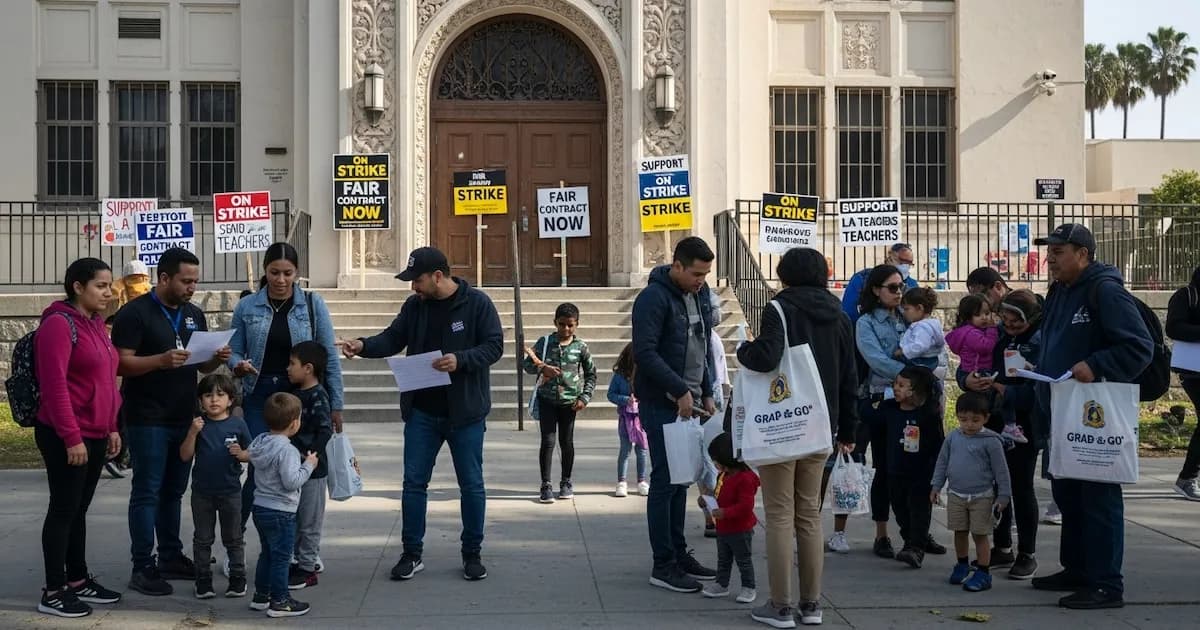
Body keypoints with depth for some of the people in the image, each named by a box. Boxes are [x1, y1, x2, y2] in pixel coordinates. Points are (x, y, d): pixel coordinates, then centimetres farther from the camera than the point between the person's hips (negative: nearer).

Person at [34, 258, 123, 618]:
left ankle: (78, 580, 23)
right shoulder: (59, 324, -15)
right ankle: (53, 592, 5)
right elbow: (54, 386, -20)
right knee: (63, 510, -2)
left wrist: (111, 427, 15)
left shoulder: (95, 324, 13)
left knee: (79, 509, 15)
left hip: (95, 435, 8)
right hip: (67, 438, -8)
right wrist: (71, 437, -21)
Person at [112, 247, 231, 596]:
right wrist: (161, 361, -28)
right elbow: (121, 363, -14)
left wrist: (217, 359, -5)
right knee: (147, 493, -4)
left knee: (174, 491, 14)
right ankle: (143, 567, -1)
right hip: (148, 419, -6)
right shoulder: (135, 313, -8)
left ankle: (171, 557, 23)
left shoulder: (194, 314, 13)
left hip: (184, 417, 7)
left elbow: (203, 366, 18)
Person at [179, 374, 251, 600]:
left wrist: (241, 454, -18)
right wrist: (193, 433, -18)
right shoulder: (198, 424, -3)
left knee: (233, 538, 10)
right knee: (202, 538, 10)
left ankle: (237, 579, 19)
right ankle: (203, 581, 19)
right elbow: (185, 456, -5)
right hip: (202, 491, 1)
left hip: (230, 490, -1)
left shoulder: (237, 424, -4)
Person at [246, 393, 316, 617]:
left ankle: (261, 595, 28)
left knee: (267, 553, 20)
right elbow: (292, 481, -27)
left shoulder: (260, 443, 4)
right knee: (281, 557, 1)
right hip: (280, 512, -9)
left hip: (260, 507, 9)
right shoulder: (286, 450, -22)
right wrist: (308, 465, -13)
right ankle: (279, 601, 6)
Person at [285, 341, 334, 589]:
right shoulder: (296, 393, 11)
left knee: (309, 522, 0)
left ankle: (307, 569, 7)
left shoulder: (318, 397, -15)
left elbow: (325, 431, -21)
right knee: (294, 520, 15)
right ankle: (298, 562, 25)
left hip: (313, 469, -9)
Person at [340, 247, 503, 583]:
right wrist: (364, 346, -12)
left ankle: (472, 554, 18)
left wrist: (461, 360, -26)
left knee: (471, 485, 5)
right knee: (414, 482, 5)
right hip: (421, 412, 4)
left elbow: (494, 346, -11)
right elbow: (393, 339, 7)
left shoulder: (477, 303, -10)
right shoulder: (414, 305, 4)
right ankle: (412, 554, 16)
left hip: (465, 412, -4)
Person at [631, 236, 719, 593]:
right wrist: (680, 390, -22)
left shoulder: (700, 294, 11)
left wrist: (706, 393, 13)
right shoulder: (654, 298, -15)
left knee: (682, 479, 12)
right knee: (665, 481, -5)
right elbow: (644, 353, -21)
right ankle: (663, 566, 0)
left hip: (688, 402, 8)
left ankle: (679, 554, 21)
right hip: (661, 404, -8)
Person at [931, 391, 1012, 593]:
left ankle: (983, 573, 8)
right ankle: (962, 565, 31)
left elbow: (1001, 470, -7)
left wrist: (1003, 495, -6)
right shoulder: (953, 438, 1)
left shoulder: (990, 441, -11)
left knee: (980, 535, 0)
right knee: (960, 532, 13)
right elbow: (942, 463, 10)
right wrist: (936, 487, 9)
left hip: (982, 497, -4)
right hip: (956, 495, 4)